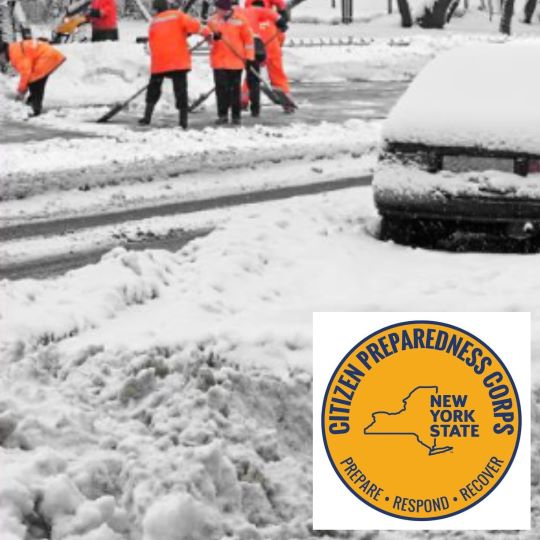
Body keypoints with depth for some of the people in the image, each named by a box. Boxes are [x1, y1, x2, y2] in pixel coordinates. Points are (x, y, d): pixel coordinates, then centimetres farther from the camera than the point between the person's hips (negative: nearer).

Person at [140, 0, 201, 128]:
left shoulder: (153, 22, 10)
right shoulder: (177, 16, 2)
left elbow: (152, 43, 10)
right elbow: (194, 25, -11)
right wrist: (187, 32, 9)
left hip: (159, 63, 2)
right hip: (179, 61, -2)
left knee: (153, 89, 17)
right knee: (181, 90, 0)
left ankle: (147, 116, 11)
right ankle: (183, 120, -5)